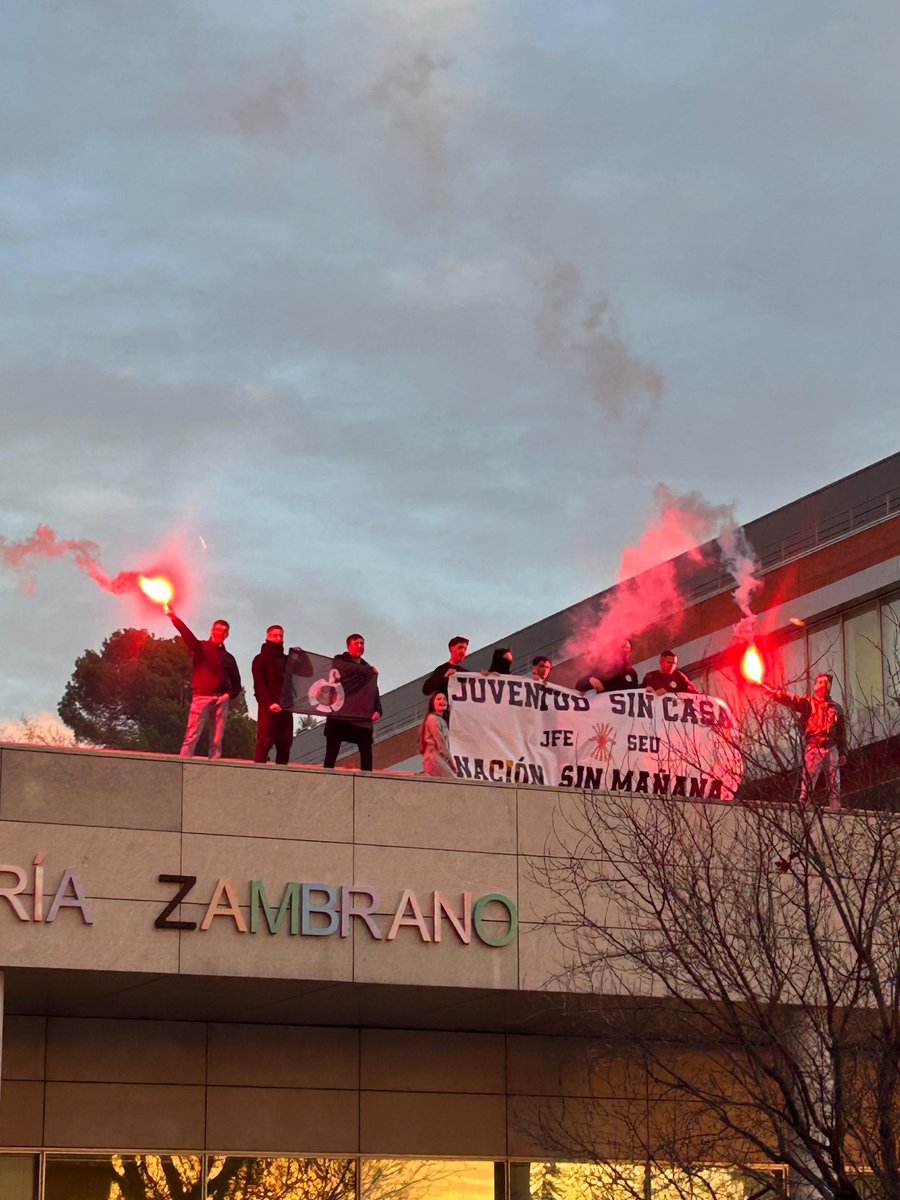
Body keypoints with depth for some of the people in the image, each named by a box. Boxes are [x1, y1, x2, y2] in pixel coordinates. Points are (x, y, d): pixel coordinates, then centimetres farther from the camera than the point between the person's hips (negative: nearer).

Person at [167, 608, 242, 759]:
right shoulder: (201, 647, 10)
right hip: (201, 696, -3)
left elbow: (236, 682, 21)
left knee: (216, 740, -1)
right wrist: (173, 617, -26)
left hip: (221, 699, 3)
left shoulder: (227, 657, 19)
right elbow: (186, 633, -9)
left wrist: (230, 694, -1)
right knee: (191, 736, -11)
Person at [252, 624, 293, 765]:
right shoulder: (261, 658, 7)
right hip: (268, 708, -5)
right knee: (265, 742, -12)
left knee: (285, 745, -1)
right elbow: (259, 684, -5)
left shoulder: (286, 659, 24)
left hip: (285, 707, 5)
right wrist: (269, 703, -17)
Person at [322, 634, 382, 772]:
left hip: (363, 716, 4)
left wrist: (377, 709, -2)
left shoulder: (368, 668, 21)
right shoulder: (339, 661, 6)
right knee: (332, 751, -5)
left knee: (366, 751, -3)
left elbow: (374, 690, 15)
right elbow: (350, 669, -14)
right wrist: (368, 671, 0)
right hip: (340, 713, -4)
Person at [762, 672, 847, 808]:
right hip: (813, 749, -4)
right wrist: (766, 687, -23)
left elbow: (842, 731, 18)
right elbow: (788, 698, -9)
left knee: (834, 787, 6)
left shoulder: (836, 708, 16)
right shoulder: (807, 703, 5)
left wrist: (843, 752, 11)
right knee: (807, 786, -9)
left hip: (832, 749, 4)